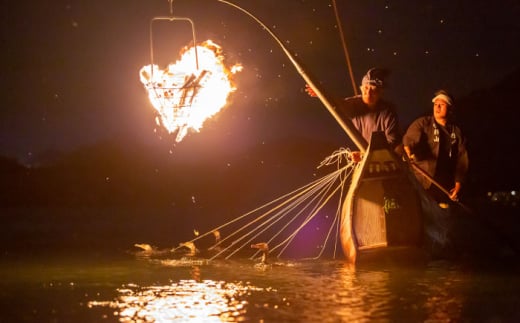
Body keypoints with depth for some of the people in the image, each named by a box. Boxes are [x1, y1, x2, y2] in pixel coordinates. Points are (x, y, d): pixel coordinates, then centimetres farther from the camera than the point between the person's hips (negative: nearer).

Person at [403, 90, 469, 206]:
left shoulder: (456, 131, 12)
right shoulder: (422, 123, 2)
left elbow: (462, 158, 10)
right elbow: (409, 139, -15)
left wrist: (458, 183, 1)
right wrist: (408, 150, -39)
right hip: (421, 183, -4)